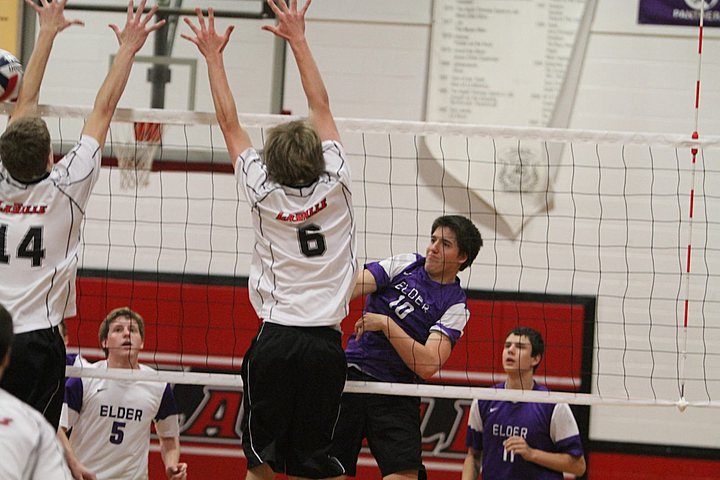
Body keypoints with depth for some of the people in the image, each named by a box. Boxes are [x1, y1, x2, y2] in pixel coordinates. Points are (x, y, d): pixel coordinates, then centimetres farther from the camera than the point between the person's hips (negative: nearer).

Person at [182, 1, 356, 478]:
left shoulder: (265, 193, -2)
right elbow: (321, 107, 8)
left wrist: (213, 57, 18)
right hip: (325, 343, 1)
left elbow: (230, 123, 8)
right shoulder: (335, 186, -1)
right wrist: (298, 39, 16)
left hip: (275, 340, -1)